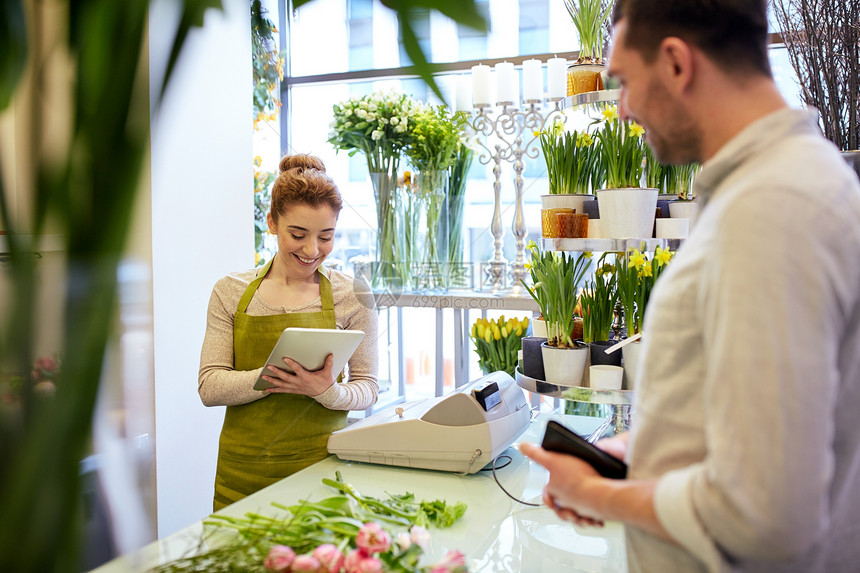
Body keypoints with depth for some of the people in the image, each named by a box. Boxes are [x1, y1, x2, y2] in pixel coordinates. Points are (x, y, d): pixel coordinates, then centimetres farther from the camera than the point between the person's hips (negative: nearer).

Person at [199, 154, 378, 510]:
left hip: (321, 466, -1)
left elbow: (367, 388, 1)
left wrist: (328, 391, -20)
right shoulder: (231, 292, 5)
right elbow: (210, 387, -1)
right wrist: (276, 374, -18)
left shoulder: (352, 295, 1)